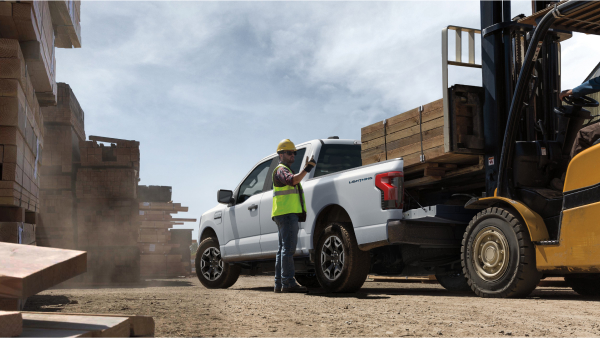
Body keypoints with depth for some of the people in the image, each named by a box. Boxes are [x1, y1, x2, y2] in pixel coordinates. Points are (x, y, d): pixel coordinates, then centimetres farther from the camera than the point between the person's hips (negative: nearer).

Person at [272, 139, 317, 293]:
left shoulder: (287, 170, 28)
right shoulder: (281, 169, -5)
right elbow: (292, 180, -27)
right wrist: (307, 169, -32)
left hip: (289, 214, 11)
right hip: (286, 212, -11)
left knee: (283, 248, 8)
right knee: (288, 247, -16)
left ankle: (279, 283, 9)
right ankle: (288, 282, -20)